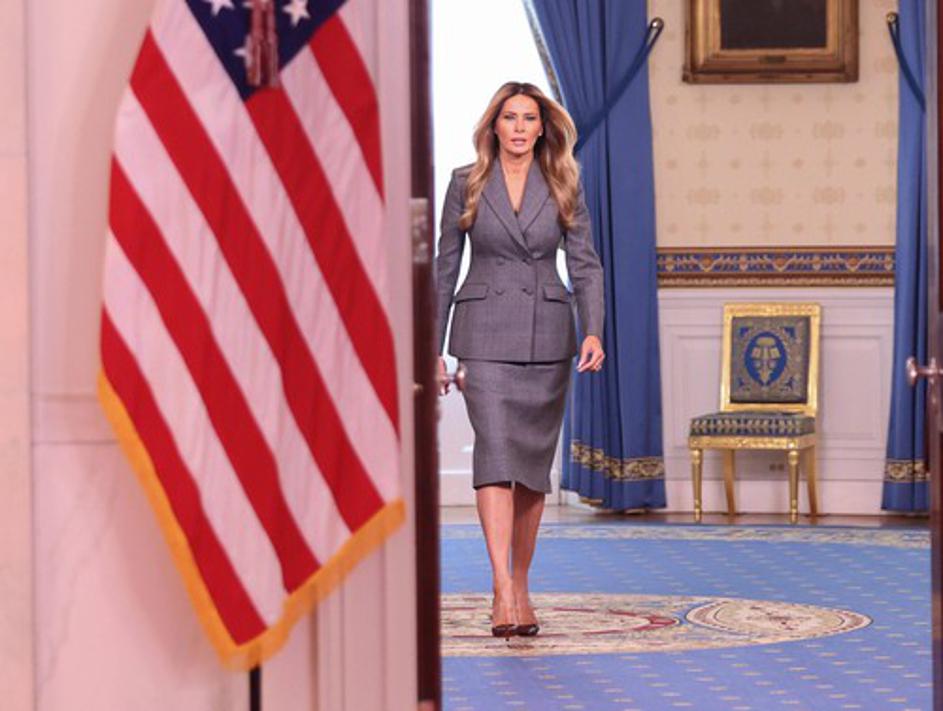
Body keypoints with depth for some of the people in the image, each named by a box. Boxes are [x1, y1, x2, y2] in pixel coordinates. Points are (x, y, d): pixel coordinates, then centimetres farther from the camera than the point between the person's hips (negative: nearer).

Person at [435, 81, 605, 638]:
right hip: (486, 334, -2)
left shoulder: (563, 187, 4)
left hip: (547, 336, 2)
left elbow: (586, 265, 2)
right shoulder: (466, 183, 2)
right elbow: (445, 268, 6)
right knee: (496, 452, -16)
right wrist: (434, 351, 4)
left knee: (533, 464, 7)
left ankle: (521, 586, 20)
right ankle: (502, 591, -22)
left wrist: (594, 332, -14)